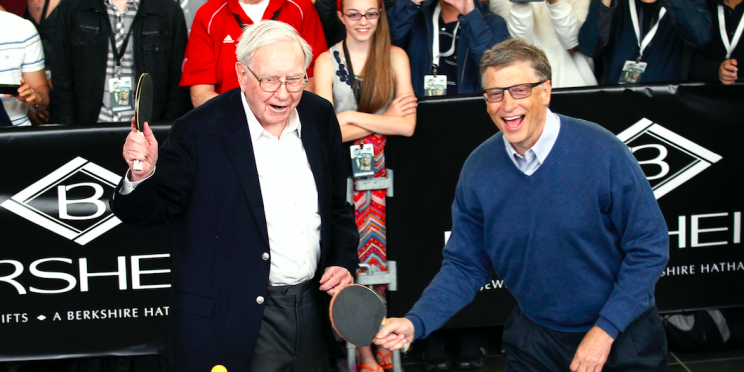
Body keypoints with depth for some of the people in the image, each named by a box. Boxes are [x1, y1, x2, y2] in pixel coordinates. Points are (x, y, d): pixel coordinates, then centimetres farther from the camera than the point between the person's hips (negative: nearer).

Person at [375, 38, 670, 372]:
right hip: (534, 339, 3)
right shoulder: (477, 169, -8)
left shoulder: (603, 152, -18)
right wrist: (415, 322, -16)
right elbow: (465, 265, -1)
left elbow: (649, 247, -13)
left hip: (620, 334, -3)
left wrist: (606, 331, -17)